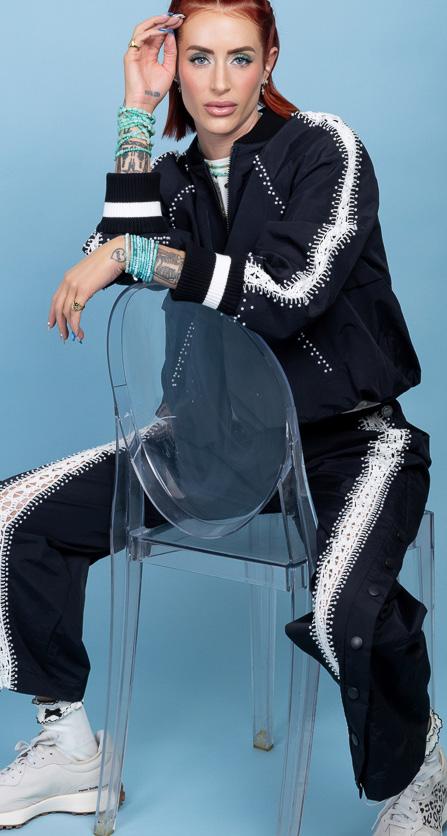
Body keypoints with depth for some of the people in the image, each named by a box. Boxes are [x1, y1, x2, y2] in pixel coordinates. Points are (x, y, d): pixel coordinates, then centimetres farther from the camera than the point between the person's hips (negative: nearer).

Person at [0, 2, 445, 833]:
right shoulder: (173, 175, 9)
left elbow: (292, 295, -22)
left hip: (347, 438, -5)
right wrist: (139, 114, -10)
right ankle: (68, 746, 12)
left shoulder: (325, 148, -7)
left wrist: (133, 255, -23)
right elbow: (124, 260, -12)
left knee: (343, 610, -37)